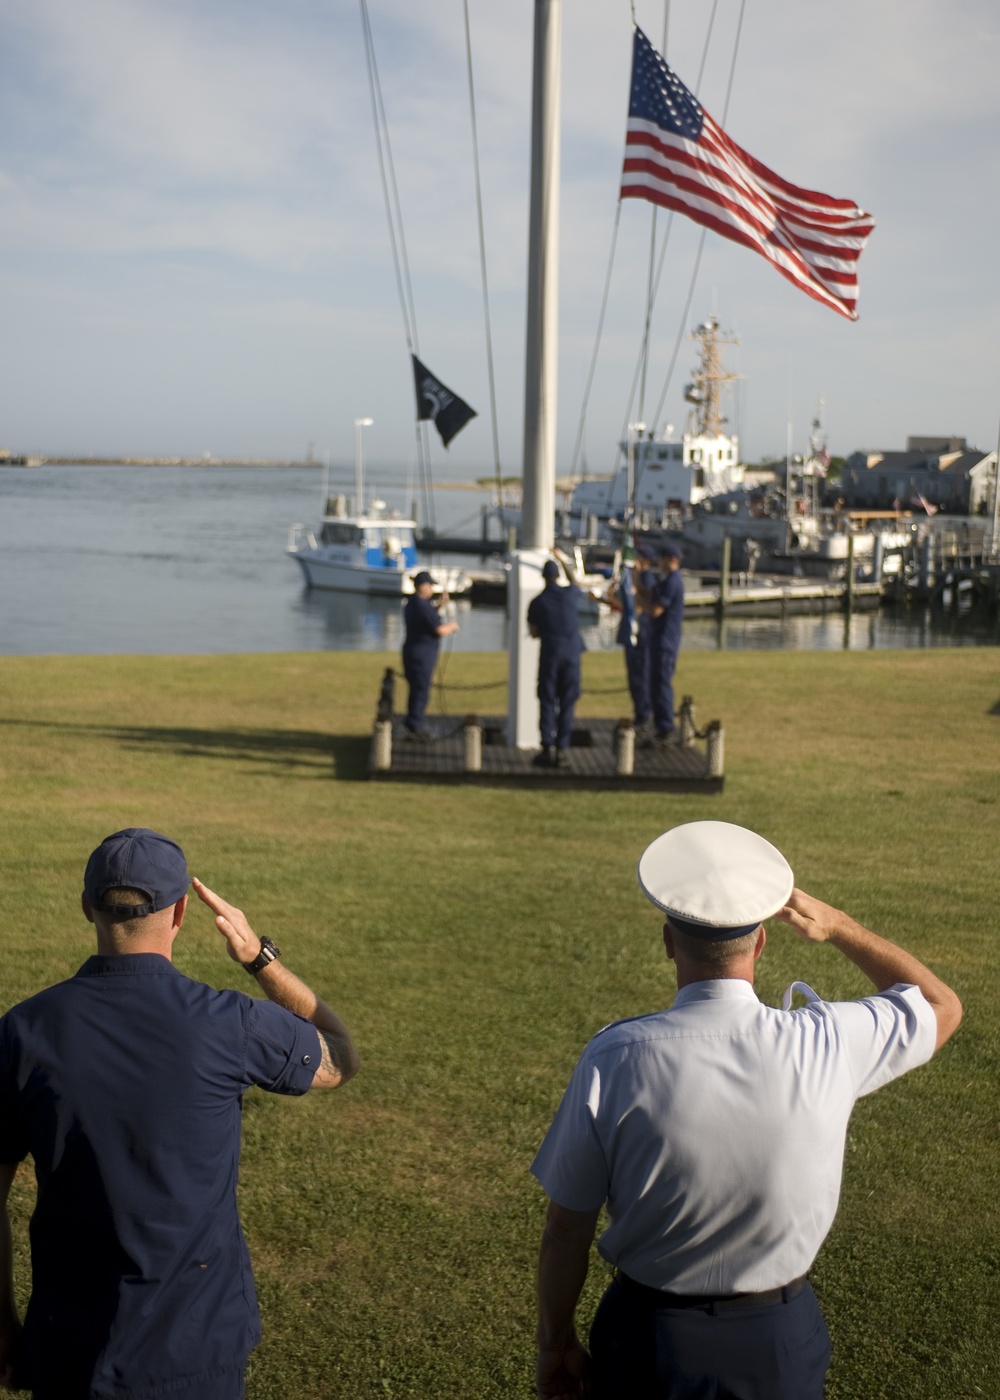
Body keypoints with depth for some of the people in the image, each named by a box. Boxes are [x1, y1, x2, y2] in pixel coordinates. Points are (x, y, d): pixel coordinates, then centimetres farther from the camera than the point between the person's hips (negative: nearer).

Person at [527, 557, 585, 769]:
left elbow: (533, 633, 5)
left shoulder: (537, 602, -3)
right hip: (571, 652, 1)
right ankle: (562, 750, 3)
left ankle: (548, 748, -2)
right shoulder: (570, 593, 0)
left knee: (547, 702, 4)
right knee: (567, 703, 5)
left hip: (549, 654, -1)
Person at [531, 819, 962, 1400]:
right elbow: (942, 1005, 4)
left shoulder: (614, 1059, -20)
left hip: (650, 1336, -1)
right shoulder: (827, 1045, -17)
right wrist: (837, 926, 10)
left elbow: (566, 1229, -10)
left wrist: (556, 1342, 5)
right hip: (781, 1345, 1)